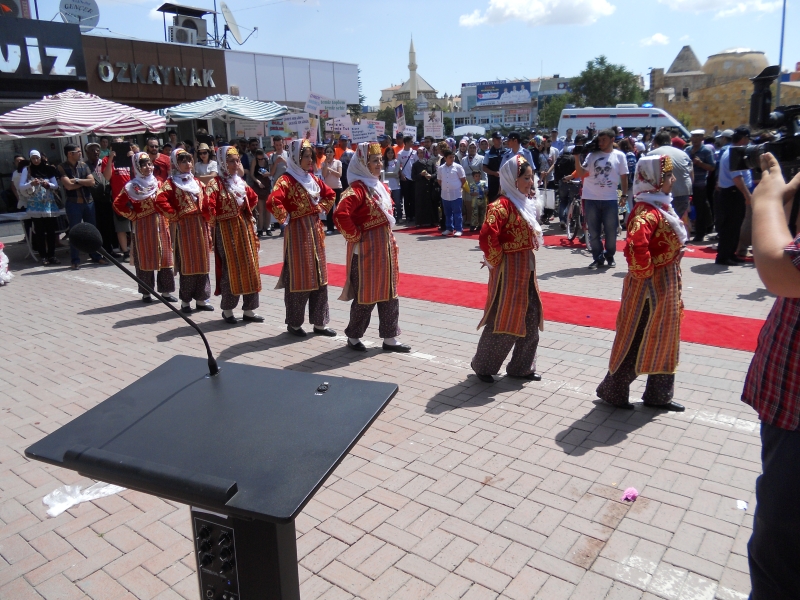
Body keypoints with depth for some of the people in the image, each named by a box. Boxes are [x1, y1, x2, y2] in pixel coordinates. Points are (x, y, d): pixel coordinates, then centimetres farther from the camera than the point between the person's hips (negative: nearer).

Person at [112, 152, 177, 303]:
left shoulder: (158, 183, 8)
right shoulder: (131, 186, -2)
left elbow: (165, 202, 6)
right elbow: (118, 204, -5)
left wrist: (171, 214, -10)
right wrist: (133, 215, -4)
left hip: (161, 225, 3)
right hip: (143, 227, -3)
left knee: (165, 258, 4)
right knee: (145, 259, 3)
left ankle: (166, 291, 13)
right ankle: (146, 293, 13)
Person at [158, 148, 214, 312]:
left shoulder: (196, 181, 15)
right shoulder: (171, 183, -3)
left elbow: (206, 201, 16)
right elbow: (160, 200, -18)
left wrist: (209, 215, 4)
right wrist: (175, 214, -14)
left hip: (201, 225, 6)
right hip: (185, 226, -6)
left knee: (202, 262, 8)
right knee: (187, 263, -2)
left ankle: (201, 298, 17)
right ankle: (185, 301, 7)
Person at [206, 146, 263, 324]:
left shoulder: (240, 181, 11)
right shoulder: (215, 183, -11)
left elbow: (253, 198, 23)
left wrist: (245, 213, 12)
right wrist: (215, 218, -14)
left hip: (245, 227, 7)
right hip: (227, 229, -7)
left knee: (250, 267, 7)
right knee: (231, 269, -1)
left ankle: (249, 310, 15)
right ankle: (227, 310, 14)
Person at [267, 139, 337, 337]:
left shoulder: (313, 178, 10)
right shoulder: (286, 180, -13)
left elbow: (330, 194, 25)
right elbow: (272, 203, -28)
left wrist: (322, 209, 10)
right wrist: (285, 218, -15)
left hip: (315, 231, 7)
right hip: (297, 232, -7)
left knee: (319, 276, 9)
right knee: (298, 277, 0)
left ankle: (319, 322, 18)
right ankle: (294, 323, 14)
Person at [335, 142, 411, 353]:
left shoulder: (381, 187, 11)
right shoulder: (357, 189, -17)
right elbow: (340, 215, -30)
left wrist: (389, 239, 16)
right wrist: (354, 236, -19)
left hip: (386, 247, 9)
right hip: (366, 249, -8)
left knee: (389, 293, 11)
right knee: (366, 294, 2)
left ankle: (390, 338, 20)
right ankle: (353, 336, 19)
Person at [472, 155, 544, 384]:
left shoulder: (526, 203, 10)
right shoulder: (502, 205, -18)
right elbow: (487, 237, -30)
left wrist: (528, 263, 13)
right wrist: (496, 260, -17)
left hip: (527, 268, 9)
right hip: (509, 270, -9)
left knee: (531, 319, 13)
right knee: (503, 320, 0)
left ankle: (521, 367, 26)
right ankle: (482, 365, 17)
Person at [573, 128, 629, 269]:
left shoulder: (619, 156, 3)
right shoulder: (592, 155, 3)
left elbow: (623, 177, 7)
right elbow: (580, 173, -1)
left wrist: (624, 195, 2)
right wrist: (577, 158, -12)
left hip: (610, 199, -1)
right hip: (591, 198, 1)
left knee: (611, 231, 6)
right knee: (593, 232, 6)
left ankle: (609, 256, 24)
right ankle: (598, 258, 17)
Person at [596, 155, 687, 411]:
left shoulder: (661, 206, 9)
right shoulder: (648, 211, -22)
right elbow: (635, 245, -40)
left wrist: (673, 287, 17)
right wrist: (644, 272, -26)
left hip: (666, 286, 10)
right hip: (651, 287, -10)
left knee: (664, 340, 18)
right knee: (637, 340, 2)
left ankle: (658, 395, 32)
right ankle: (612, 391, 18)